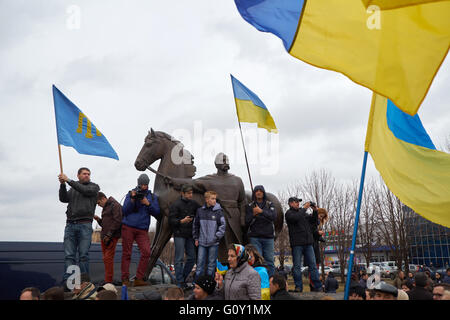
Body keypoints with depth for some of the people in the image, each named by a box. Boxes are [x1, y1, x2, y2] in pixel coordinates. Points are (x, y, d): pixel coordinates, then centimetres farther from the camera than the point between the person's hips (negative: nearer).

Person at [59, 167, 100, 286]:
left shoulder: (94, 187, 12)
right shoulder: (72, 189, 23)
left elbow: (84, 190, -8)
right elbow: (63, 199, 7)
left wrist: (68, 180, -7)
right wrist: (62, 184, -7)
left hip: (85, 224, -3)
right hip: (70, 224, 3)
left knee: (84, 255, -5)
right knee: (69, 255, -4)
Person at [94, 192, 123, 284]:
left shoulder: (115, 205, -6)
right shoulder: (105, 208, 23)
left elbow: (117, 221, -15)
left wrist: (109, 235, -17)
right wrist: (99, 220, 7)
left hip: (112, 236, -9)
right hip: (104, 236, 9)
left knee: (108, 258, -12)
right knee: (106, 258, 6)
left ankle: (108, 281, -9)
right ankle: (107, 281, 10)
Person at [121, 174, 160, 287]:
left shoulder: (152, 196, 13)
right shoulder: (131, 194, 9)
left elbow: (157, 213, 5)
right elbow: (124, 210, 0)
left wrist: (148, 204, -9)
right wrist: (132, 199, -13)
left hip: (142, 229, 1)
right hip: (128, 227, -1)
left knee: (146, 252, -12)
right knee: (126, 253, 0)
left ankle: (139, 279, -5)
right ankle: (125, 279, 7)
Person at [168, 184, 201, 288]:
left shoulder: (194, 204, 10)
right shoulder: (175, 205, -6)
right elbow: (171, 220, -10)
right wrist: (182, 221, -25)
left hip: (190, 235, 6)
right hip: (179, 235, -6)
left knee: (192, 257, 9)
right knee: (179, 259, -3)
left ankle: (183, 277, 24)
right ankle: (180, 282, 5)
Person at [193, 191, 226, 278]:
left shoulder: (218, 211, -5)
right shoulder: (200, 210, 2)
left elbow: (222, 226, -1)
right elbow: (195, 225, 13)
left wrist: (216, 237, -8)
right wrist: (196, 238, 12)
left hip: (213, 243, -1)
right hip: (202, 242, 2)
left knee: (211, 263, 7)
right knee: (200, 263, 3)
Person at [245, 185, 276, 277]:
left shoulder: (269, 204, 12)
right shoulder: (250, 206, 10)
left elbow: (274, 217, -6)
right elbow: (246, 222, 4)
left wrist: (261, 211, -15)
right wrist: (253, 214, -13)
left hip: (268, 236, 1)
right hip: (254, 237, -1)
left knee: (269, 260, -1)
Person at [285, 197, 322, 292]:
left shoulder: (303, 212, 20)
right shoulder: (289, 213, 2)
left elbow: (313, 219, 18)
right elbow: (296, 218, -18)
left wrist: (315, 210, 3)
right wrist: (304, 208, -12)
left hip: (308, 243, 5)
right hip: (297, 243, -5)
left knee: (313, 265, 3)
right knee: (297, 266, -1)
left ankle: (318, 286, 5)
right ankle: (298, 287, 5)